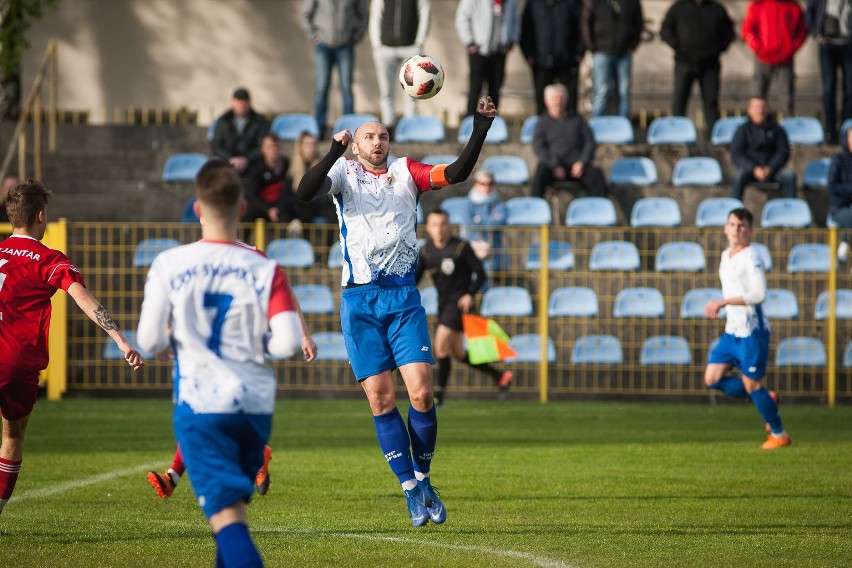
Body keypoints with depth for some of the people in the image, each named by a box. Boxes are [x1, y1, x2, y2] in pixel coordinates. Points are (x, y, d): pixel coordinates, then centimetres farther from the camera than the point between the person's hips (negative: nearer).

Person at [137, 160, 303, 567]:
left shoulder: (169, 265, -6)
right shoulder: (265, 270, -4)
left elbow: (149, 341, -5)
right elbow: (288, 343, -11)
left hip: (199, 404, -3)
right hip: (255, 404, 3)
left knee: (225, 515, -8)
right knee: (233, 507, 21)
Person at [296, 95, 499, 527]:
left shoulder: (406, 172, 11)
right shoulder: (344, 173, 6)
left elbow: (454, 174, -2)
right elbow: (305, 192, -12)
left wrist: (479, 131, -13)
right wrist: (334, 152, -25)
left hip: (403, 297, 1)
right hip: (360, 299, -1)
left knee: (421, 393, -9)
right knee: (381, 399, -3)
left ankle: (423, 477, 11)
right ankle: (411, 490, 6)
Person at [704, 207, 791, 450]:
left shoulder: (751, 258, -15)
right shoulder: (726, 256, 12)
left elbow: (758, 294, -25)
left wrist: (723, 302, -24)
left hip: (751, 331, -9)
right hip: (732, 330, 9)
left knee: (751, 385, -4)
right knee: (712, 379, 2)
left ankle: (778, 434, 13)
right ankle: (767, 399, 17)